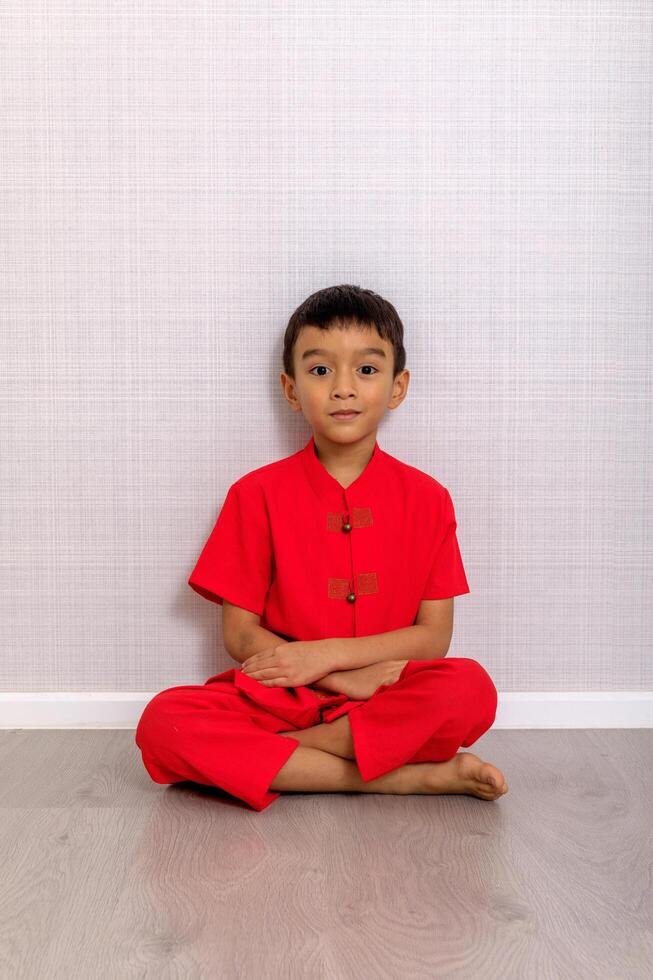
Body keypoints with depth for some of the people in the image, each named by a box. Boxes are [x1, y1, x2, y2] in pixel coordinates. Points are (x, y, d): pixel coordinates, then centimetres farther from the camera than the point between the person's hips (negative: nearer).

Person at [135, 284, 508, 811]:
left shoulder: (426, 498, 4)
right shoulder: (258, 494, 2)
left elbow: (433, 636, -1)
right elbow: (239, 634, -1)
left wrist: (326, 654, -14)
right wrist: (347, 678, -13)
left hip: (388, 701, 0)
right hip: (279, 697, 0)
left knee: (473, 689, -31)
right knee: (163, 721, -28)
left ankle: (268, 756, -19)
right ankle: (407, 777, -26)